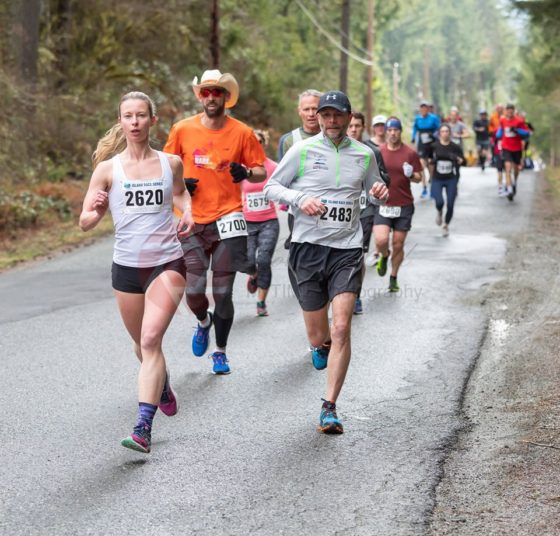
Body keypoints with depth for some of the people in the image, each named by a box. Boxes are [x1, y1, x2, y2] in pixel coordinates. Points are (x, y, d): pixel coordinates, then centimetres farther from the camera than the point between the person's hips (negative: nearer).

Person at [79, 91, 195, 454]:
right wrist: (97, 210, -22)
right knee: (143, 344, 16)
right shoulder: (108, 169, -1)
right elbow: (85, 222, 0)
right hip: (127, 266, 2)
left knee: (151, 339, -18)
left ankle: (143, 427, -21)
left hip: (168, 263, -2)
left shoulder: (171, 163, 2)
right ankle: (162, 383, 51)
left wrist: (188, 213, 4)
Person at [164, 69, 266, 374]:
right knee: (194, 290, -6)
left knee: (223, 293, 2)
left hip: (228, 219, -1)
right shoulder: (182, 130, 1)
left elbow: (261, 172, 7)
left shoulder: (242, 132, 0)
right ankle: (204, 322, 30)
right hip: (193, 221, 1)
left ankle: (220, 352, 22)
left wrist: (246, 173, -15)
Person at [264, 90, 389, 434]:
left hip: (347, 250, 0)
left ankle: (330, 408, -8)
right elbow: (271, 187, 5)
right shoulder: (303, 151, 1)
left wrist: (380, 193, -1)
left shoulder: (364, 154, 8)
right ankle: (323, 346, 44)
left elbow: (374, 194, 23)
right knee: (318, 337, 5)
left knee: (341, 329, -14)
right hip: (308, 247, 0)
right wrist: (299, 199, -13)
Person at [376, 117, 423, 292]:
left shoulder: (410, 153, 0)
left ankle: (394, 278, 23)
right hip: (382, 205, 0)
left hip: (404, 206, 0)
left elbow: (419, 177, 4)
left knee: (398, 245, 4)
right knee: (381, 240, -17)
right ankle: (384, 256, 18)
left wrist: (411, 175, -17)